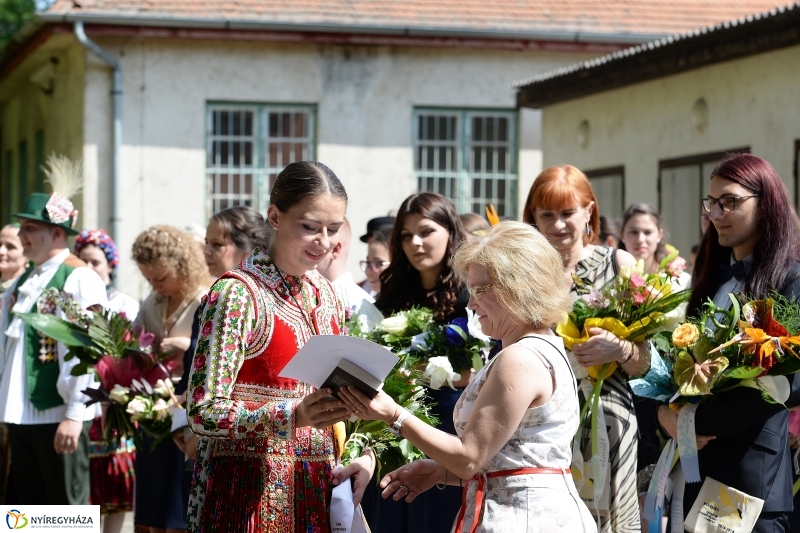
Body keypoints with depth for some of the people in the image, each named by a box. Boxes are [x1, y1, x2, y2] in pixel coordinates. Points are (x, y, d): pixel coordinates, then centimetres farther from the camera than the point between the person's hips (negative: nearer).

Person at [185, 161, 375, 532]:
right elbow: (205, 413, -19)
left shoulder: (327, 295, 10)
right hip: (249, 490, -7)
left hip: (317, 486, 7)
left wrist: (363, 454, -1)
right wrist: (294, 416, -33)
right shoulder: (237, 294, -12)